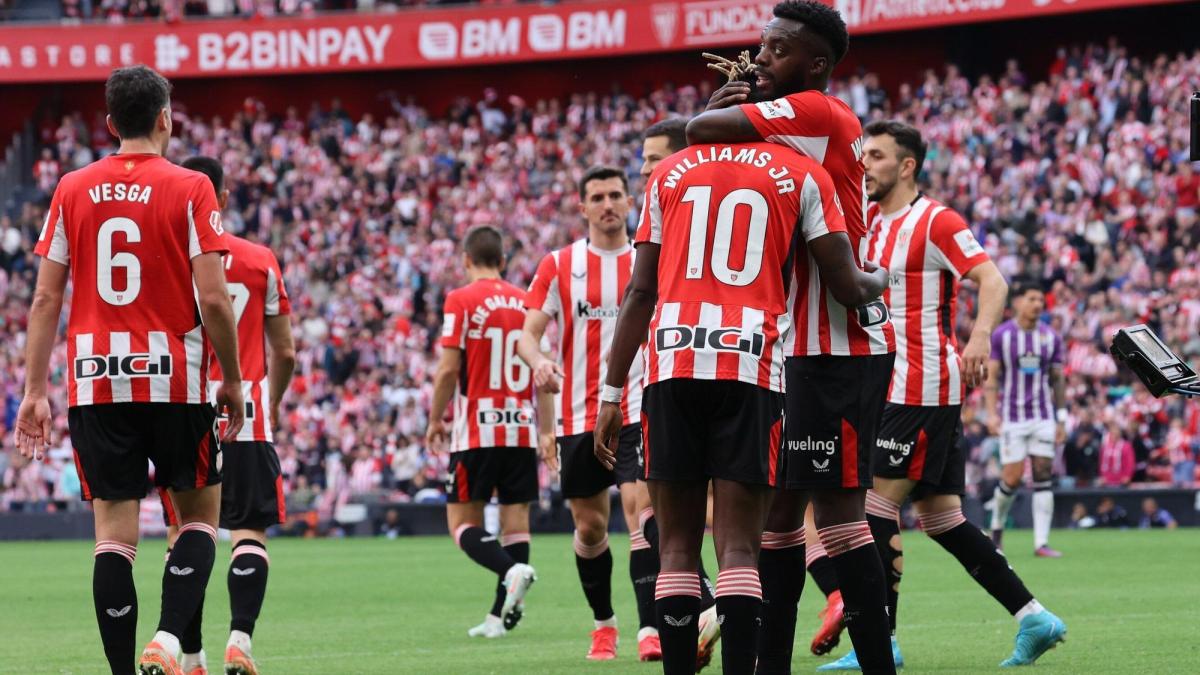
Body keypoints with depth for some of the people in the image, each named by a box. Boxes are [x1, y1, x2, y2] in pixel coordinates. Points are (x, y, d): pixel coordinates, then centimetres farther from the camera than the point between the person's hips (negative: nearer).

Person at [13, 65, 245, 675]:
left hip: (94, 384, 2)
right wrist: (233, 381, 1)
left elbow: (46, 298, 3)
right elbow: (212, 298, -10)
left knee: (114, 533, 4)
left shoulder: (72, 190, 5)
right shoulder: (189, 190, -4)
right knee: (199, 514, 12)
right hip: (174, 379, -2)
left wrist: (35, 390, 6)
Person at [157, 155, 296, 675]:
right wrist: (272, 404, 24)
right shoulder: (261, 262, 3)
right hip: (246, 417, 0)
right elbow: (285, 353, 8)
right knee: (249, 531, 4)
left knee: (183, 536, 6)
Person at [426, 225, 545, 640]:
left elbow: (448, 369, -10)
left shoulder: (461, 301, -5)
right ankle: (502, 615, 1)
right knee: (515, 520, 5)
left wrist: (435, 420, 3)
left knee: (463, 523, 1)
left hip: (477, 432, -4)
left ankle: (512, 571, -25)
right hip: (522, 431, 4)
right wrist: (546, 428, 17)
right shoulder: (526, 302, 9)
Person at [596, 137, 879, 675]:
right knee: (739, 547, -3)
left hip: (672, 368, 2)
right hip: (752, 368, -2)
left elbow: (640, 292, 12)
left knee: (677, 545, 6)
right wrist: (880, 279, 29)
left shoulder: (671, 173, 15)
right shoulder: (801, 176, 7)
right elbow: (850, 285, 5)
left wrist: (612, 393, 14)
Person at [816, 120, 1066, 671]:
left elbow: (992, 281, -18)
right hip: (895, 390, 9)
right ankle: (1032, 617, 12)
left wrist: (979, 337, -35)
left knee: (877, 503, -11)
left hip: (924, 389, -9)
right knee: (940, 516, 8)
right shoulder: (868, 221, 15)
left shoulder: (935, 222, -10)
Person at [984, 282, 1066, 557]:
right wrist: (992, 413, -14)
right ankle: (996, 528, 18)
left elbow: (1058, 380, 11)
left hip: (1043, 417, 3)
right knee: (1012, 478, -7)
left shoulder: (1051, 337, 6)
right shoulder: (1000, 336, -3)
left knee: (1043, 477, -5)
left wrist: (1062, 420, 7)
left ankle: (1041, 543, -6)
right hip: (1011, 418, -3)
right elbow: (990, 377, -3)